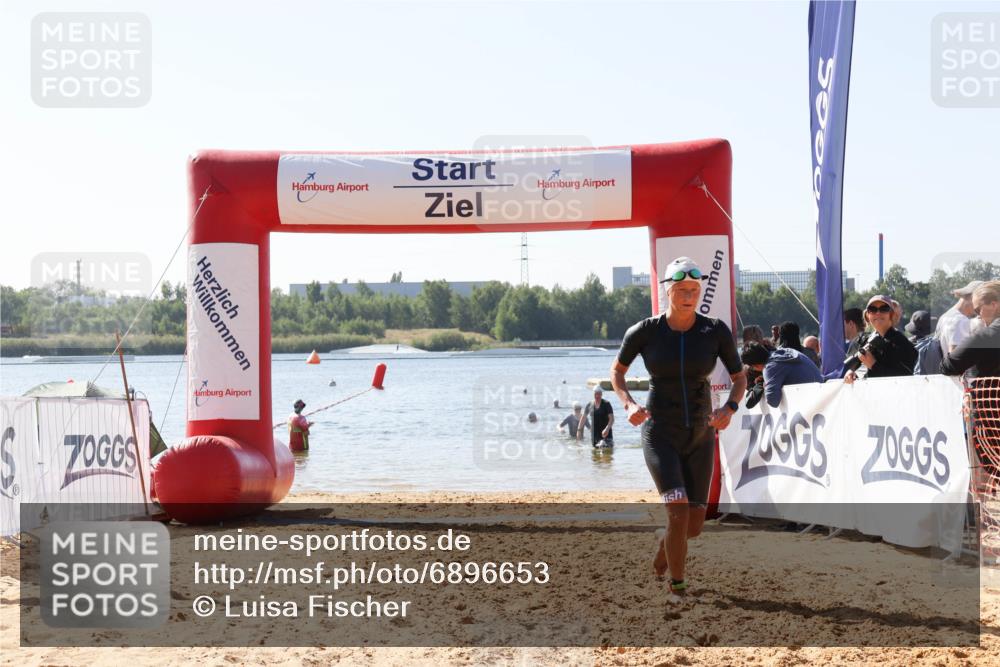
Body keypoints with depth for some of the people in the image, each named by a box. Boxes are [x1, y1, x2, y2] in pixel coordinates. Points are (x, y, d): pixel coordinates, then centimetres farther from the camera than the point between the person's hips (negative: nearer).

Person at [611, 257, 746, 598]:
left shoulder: (716, 331, -7)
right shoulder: (645, 331, -9)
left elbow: (740, 379, 4)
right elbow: (617, 371, 7)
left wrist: (729, 408, -17)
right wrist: (628, 404, -11)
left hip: (701, 436, 3)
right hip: (660, 435, -3)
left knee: (694, 524, 6)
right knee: (679, 511, -21)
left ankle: (662, 546, 41)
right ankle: (677, 588, -5)